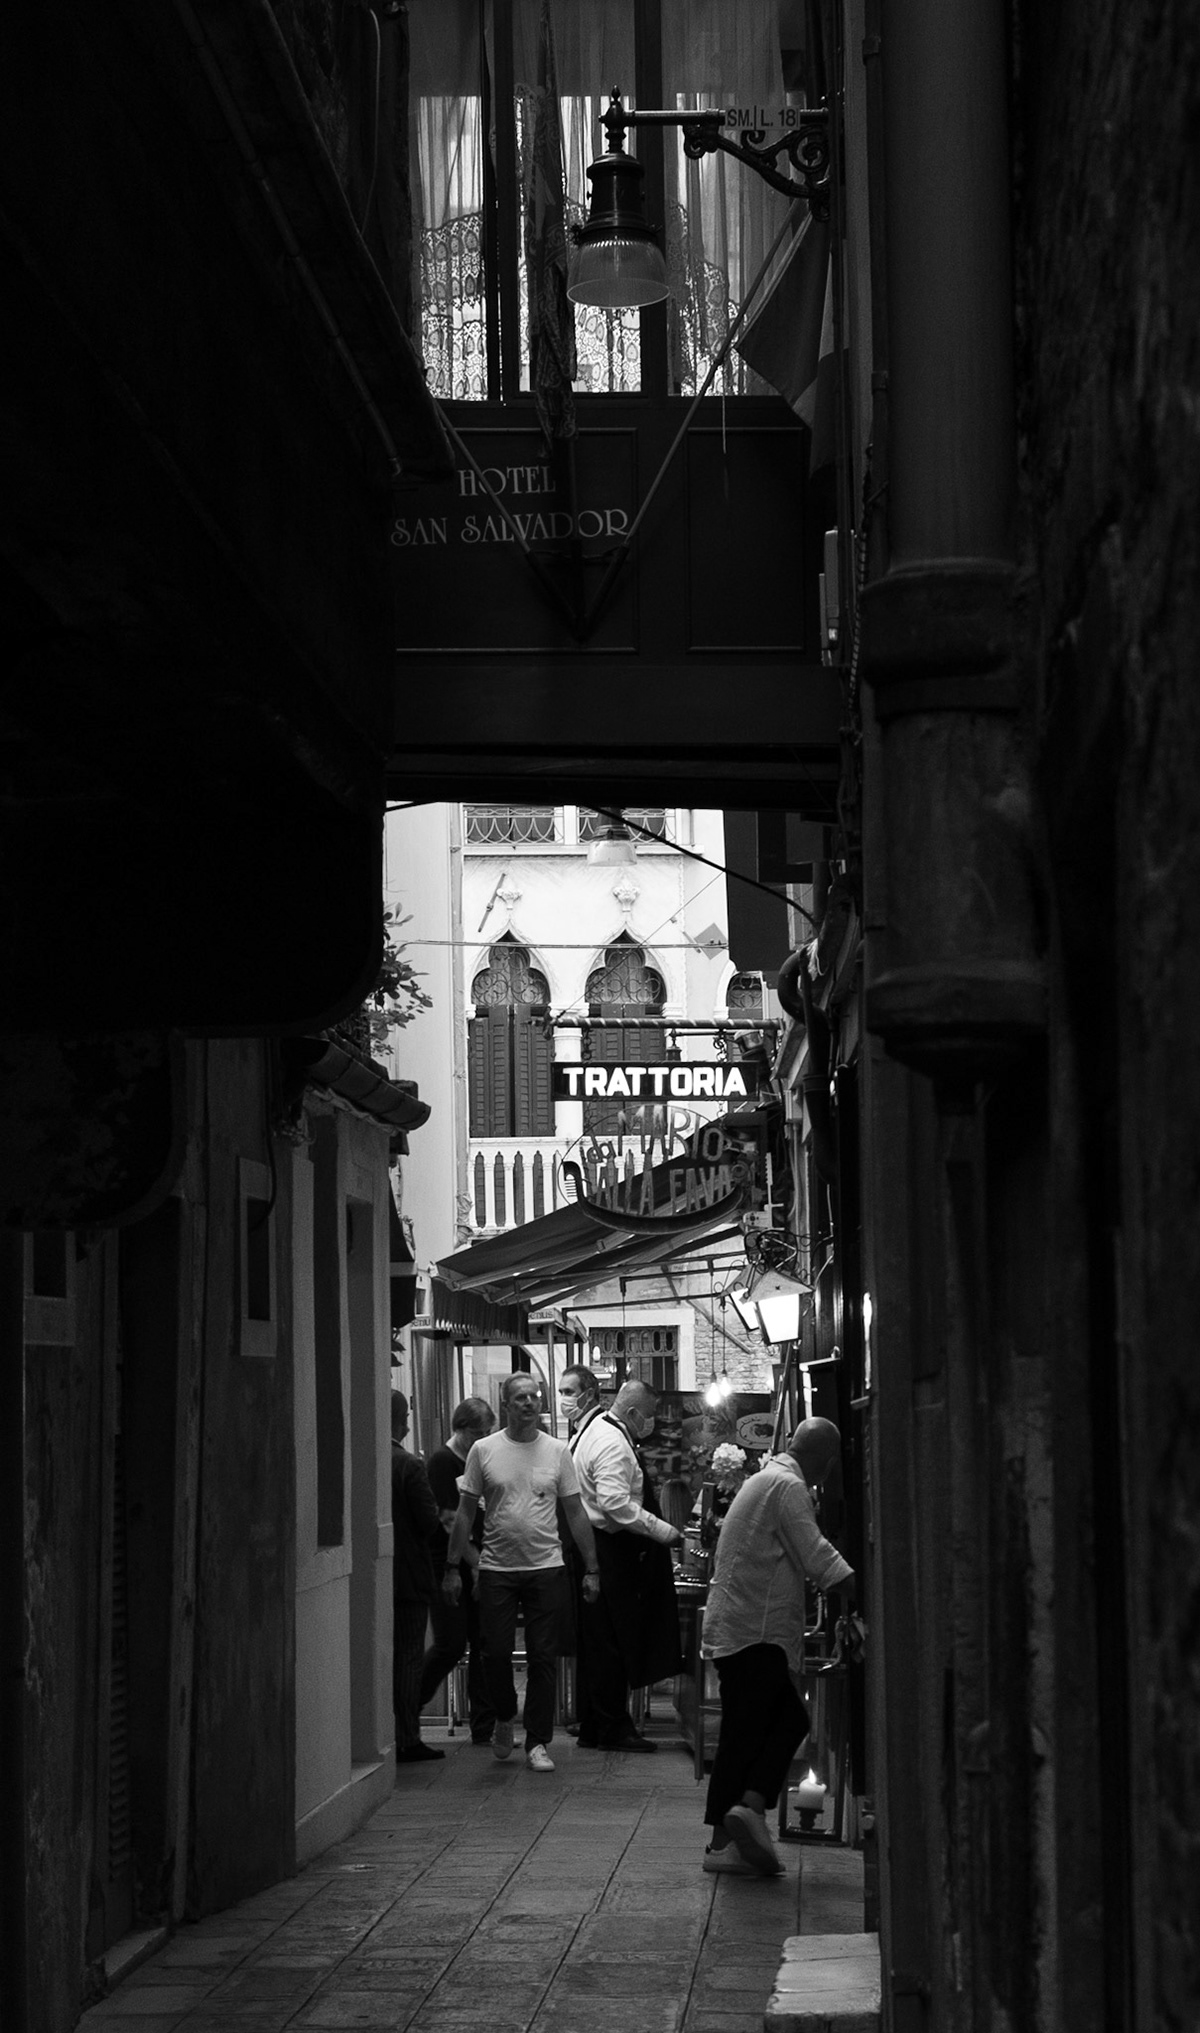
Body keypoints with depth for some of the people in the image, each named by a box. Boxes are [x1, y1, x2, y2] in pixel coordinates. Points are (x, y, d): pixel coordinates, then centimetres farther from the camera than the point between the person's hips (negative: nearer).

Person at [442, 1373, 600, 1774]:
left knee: (543, 1658, 1)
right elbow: (465, 1512, 4)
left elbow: (575, 1513, 6)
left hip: (545, 1568, 0)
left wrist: (591, 1568, 2)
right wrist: (453, 1567, 0)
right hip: (497, 1569, 0)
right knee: (496, 1653, 2)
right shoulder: (483, 1451, 0)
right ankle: (505, 1718, 29)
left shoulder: (557, 1451, 3)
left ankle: (538, 1743, 9)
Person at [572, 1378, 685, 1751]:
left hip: (597, 1549, 11)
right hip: (608, 1551, -11)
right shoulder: (613, 1444, -17)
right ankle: (612, 1728, 0)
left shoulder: (600, 1429, 16)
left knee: (597, 1642, 13)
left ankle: (593, 1728, 19)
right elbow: (615, 1504, -27)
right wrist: (663, 1531, -22)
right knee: (611, 1641, -5)